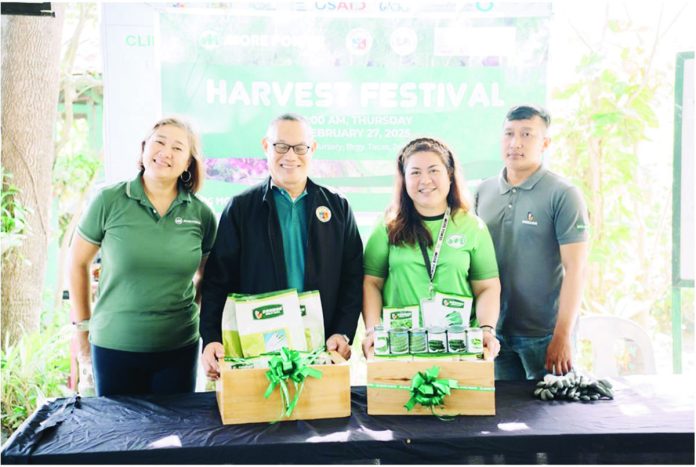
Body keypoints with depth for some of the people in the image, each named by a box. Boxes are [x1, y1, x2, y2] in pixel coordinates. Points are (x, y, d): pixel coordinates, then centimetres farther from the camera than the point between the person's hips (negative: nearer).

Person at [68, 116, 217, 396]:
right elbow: (78, 262, 3)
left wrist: (193, 310, 4)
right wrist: (82, 327, 5)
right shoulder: (109, 201, -7)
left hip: (179, 349, 2)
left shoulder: (201, 215, -1)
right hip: (113, 346, -1)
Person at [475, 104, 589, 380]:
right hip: (494, 332, 4)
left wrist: (563, 336, -15)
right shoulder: (484, 192, 6)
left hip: (544, 336, -4)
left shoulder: (563, 195, -8)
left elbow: (575, 268, -11)